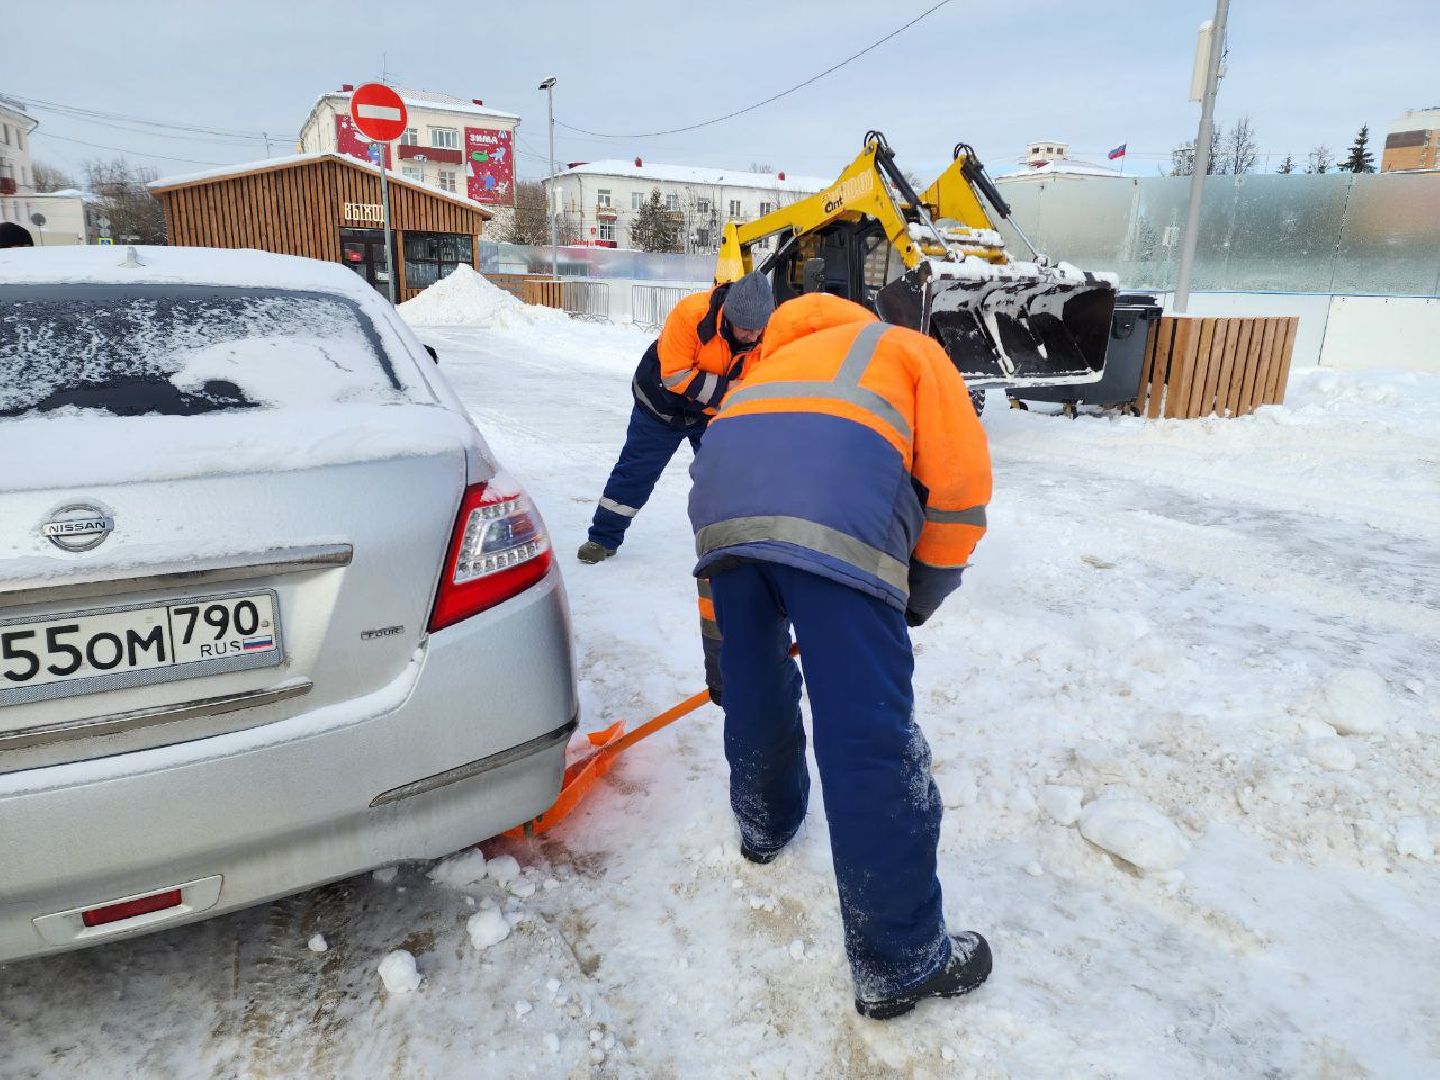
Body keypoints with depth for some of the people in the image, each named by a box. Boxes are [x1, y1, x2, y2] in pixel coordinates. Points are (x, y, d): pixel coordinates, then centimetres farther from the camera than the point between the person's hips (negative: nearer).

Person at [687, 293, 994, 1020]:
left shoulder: (781, 358, 43)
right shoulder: (916, 353, 31)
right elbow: (960, 484, 15)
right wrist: (919, 597, 29)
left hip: (721, 494, 6)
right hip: (835, 518, -5)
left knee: (755, 686, 26)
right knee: (870, 735, -1)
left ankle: (765, 823, 49)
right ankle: (900, 962, 11)